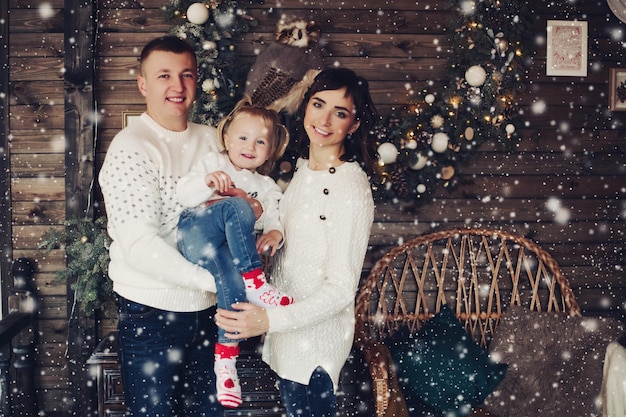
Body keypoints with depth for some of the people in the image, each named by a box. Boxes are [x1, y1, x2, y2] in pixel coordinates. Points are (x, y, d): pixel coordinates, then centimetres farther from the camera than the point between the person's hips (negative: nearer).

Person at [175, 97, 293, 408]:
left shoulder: (266, 187, 29)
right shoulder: (212, 163, 21)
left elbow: (274, 219, 15)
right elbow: (182, 194, 8)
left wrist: (275, 233, -9)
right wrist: (206, 182, -12)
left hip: (231, 244, 3)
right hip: (195, 230, -3)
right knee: (236, 205, -30)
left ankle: (226, 355, -26)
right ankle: (254, 282, -32)